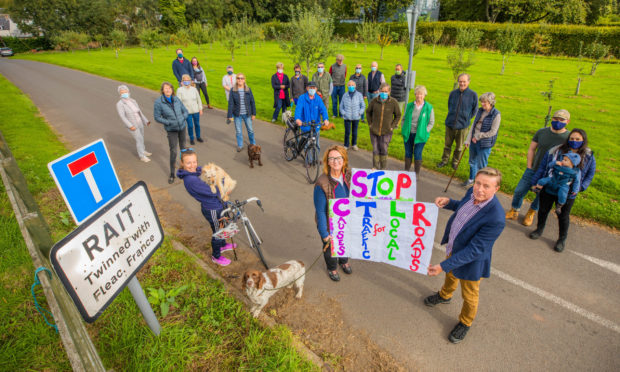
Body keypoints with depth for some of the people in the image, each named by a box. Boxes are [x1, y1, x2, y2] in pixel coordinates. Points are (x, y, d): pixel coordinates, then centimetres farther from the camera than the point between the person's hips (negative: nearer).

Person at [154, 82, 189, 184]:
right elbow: (157, 117, -9)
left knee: (183, 147, 20)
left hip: (182, 127, 4)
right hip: (171, 130, -4)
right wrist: (169, 122, -19)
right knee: (173, 151, -5)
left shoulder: (176, 99, -3)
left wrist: (183, 118, -12)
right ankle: (172, 174, 6)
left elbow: (185, 111, 8)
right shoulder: (158, 102, -12)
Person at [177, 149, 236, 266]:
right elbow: (213, 191, -31)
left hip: (217, 205, 9)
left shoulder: (195, 171, -6)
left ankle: (222, 245, 58)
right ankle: (216, 257, 38)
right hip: (212, 210, -9)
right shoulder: (191, 180, -33)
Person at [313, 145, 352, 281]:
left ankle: (344, 261, 63)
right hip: (330, 224, -4)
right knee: (330, 247, 21)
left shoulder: (349, 175, -14)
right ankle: (332, 268, 54)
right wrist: (324, 233, -18)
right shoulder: (322, 183, -30)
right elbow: (320, 211, -22)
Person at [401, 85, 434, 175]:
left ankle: (417, 174, 14)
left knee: (417, 154, -1)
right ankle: (406, 171, 26)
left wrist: (425, 131, -9)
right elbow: (404, 119, 13)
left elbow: (431, 122, 1)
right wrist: (404, 129, 3)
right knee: (408, 153, 10)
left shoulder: (429, 107, -4)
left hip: (420, 135, -3)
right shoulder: (409, 106, 4)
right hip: (408, 134, 3)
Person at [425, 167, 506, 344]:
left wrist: (443, 266, -33)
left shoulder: (496, 219, -38)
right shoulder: (472, 193, -17)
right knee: (451, 275, 35)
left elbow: (474, 250, -33)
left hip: (470, 262, -6)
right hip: (453, 248, 7)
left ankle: (465, 324, 50)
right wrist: (448, 202, -13)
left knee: (469, 296, 21)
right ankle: (445, 295, 66)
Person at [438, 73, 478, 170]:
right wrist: (451, 116, 8)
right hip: (450, 123, 2)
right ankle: (445, 160, 32)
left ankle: (455, 162, 33)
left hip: (463, 126, -1)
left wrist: (466, 118, 2)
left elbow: (474, 110, 5)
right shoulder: (453, 93, -4)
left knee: (459, 147, 14)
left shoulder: (473, 95, -9)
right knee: (447, 145, 15)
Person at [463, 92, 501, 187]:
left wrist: (478, 136, -12)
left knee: (481, 165, 4)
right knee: (472, 162, 21)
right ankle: (471, 179, 41)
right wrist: (468, 140, 2)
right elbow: (473, 125, 6)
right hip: (474, 141, 6)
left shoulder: (496, 115, -15)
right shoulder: (480, 111, 3)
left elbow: (492, 132, -16)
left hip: (485, 144, -6)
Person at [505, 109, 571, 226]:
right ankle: (514, 212, 24)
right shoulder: (542, 132, -1)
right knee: (519, 191, 3)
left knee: (541, 196, 12)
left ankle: (531, 213, 37)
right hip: (533, 170, 2)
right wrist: (529, 167, 0)